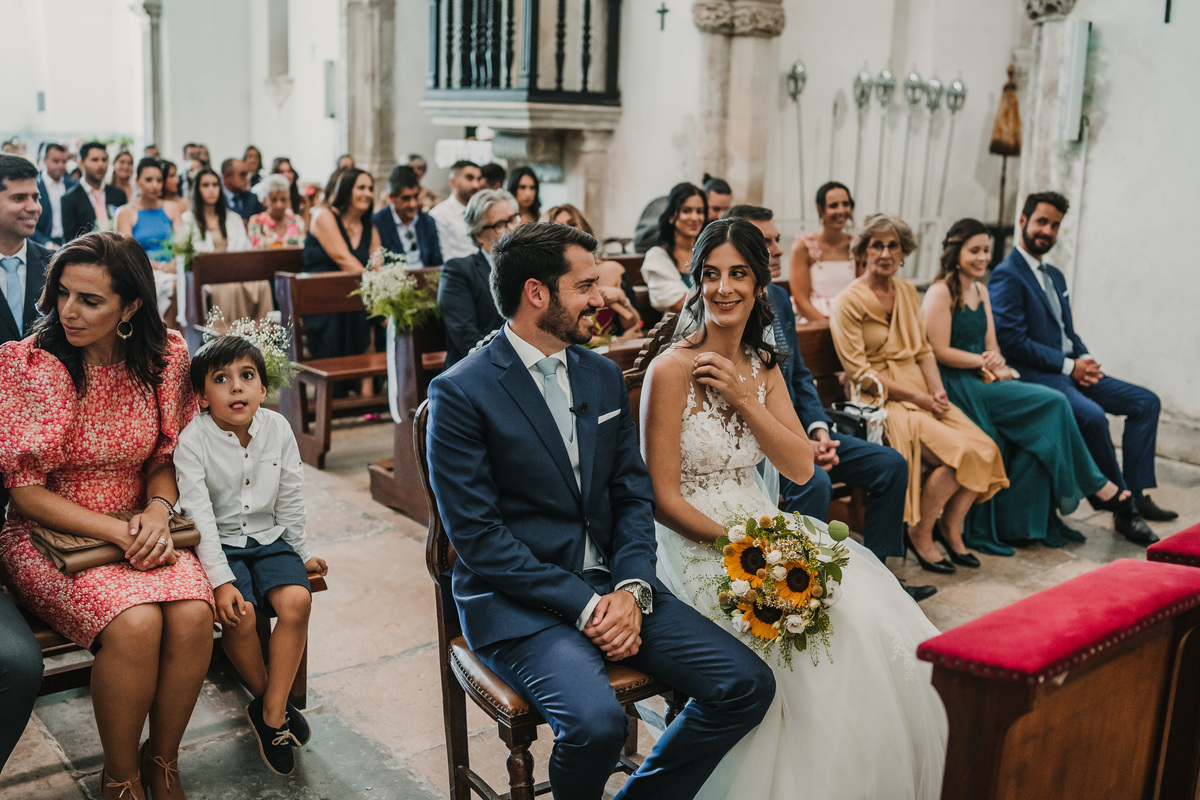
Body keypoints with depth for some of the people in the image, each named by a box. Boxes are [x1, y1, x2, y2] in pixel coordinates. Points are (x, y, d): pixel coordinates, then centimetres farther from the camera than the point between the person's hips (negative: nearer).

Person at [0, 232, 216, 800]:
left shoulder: (164, 357, -2)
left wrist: (157, 510, -13)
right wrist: (120, 534, -21)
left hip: (138, 529, 3)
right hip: (47, 535, -3)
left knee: (193, 615, -26)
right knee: (135, 623, -30)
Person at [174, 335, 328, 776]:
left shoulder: (278, 429, -3)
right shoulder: (193, 441, -14)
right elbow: (199, 515, -19)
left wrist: (301, 552, 14)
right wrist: (220, 580, -26)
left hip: (269, 538, 3)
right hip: (219, 544, -3)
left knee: (297, 600, -22)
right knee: (239, 615, -25)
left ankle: (271, 713, -9)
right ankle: (267, 699, 3)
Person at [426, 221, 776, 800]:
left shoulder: (604, 376, 10)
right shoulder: (460, 392, -10)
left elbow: (633, 494, 10)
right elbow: (478, 536, -14)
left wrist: (631, 589, -8)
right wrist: (584, 605, -17)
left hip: (611, 584, 6)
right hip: (518, 599, -6)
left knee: (747, 684, -8)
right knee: (596, 721, -31)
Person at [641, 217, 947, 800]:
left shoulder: (763, 365, 9)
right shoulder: (673, 369, -12)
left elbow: (801, 469, 1)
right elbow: (664, 499, -12)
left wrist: (743, 398, -11)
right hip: (695, 541, -6)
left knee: (869, 607, -17)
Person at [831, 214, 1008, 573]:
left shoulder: (908, 292, 14)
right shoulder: (848, 302, -8)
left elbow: (923, 349, 16)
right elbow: (859, 373, -12)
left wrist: (937, 390, -4)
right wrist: (919, 398, -14)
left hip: (921, 394, 7)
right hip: (881, 400, -7)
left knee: (985, 449, -13)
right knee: (956, 454, -24)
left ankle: (951, 527, 8)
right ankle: (920, 533, -3)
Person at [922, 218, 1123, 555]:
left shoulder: (980, 291, 19)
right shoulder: (941, 293, -8)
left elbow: (991, 346, 17)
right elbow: (940, 351, -14)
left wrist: (995, 366, -5)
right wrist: (985, 362, -11)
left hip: (984, 380, 8)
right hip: (958, 387, -8)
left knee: (1040, 434, -14)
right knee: (1052, 403, -18)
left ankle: (1017, 525, -3)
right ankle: (1092, 483, 1)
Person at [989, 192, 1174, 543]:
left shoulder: (1055, 276, 21)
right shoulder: (1007, 276, -9)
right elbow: (1012, 342, -17)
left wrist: (1085, 361, 0)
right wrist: (1068, 366, -15)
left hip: (1070, 369, 10)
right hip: (1035, 374, -9)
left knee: (1146, 401, 0)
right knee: (1092, 415, -31)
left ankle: (1138, 494, -3)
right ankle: (1123, 509, -17)